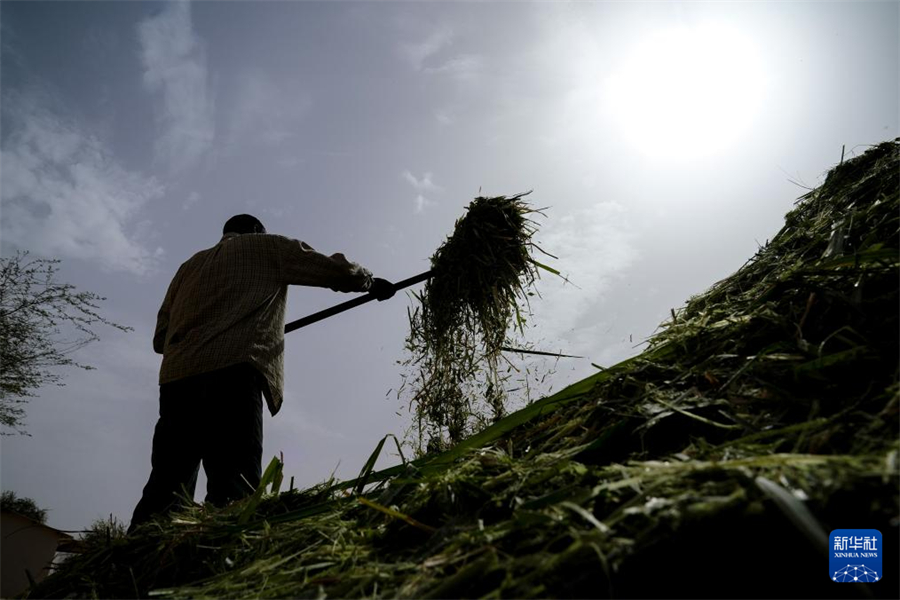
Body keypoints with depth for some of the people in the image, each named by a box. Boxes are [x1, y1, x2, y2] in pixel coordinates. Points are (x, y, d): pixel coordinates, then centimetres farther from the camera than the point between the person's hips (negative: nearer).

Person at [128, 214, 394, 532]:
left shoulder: (190, 265, 33)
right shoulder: (268, 247, 20)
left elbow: (161, 337, 29)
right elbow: (335, 269, 17)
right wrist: (371, 282, 35)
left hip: (176, 377, 6)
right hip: (232, 371, -6)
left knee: (167, 487, 3)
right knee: (235, 487, -14)